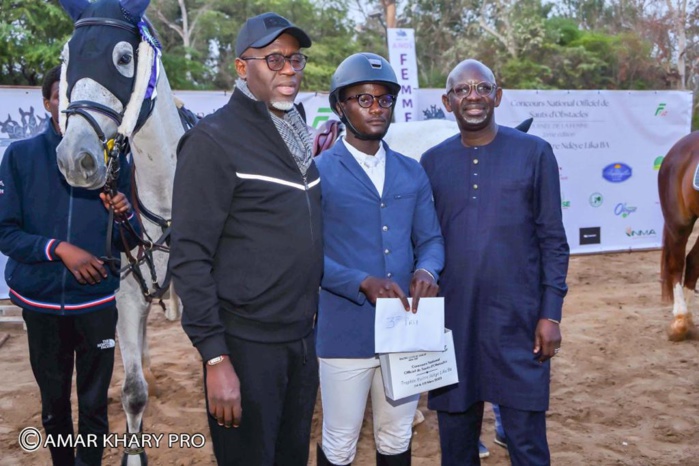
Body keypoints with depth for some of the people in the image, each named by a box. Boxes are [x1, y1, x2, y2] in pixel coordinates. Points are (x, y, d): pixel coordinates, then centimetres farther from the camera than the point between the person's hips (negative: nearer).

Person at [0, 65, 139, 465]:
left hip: (97, 301, 0)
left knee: (94, 403, 6)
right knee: (53, 402, 17)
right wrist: (58, 248, -20)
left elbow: (130, 242, 2)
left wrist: (126, 215, -19)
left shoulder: (114, 159, -2)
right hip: (40, 300, 1)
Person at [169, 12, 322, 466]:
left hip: (304, 339, 7)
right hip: (246, 346, -7)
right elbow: (190, 257, -16)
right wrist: (215, 359, -19)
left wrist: (314, 325, 13)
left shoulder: (298, 139, 10)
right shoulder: (214, 140, -12)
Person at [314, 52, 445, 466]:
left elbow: (430, 238, 10)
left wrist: (426, 270, -13)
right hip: (346, 332, -4)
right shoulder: (319, 172, -5)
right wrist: (363, 282, -24)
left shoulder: (412, 173, 10)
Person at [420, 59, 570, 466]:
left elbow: (553, 240, -1)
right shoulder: (433, 162, 5)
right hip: (451, 319, 2)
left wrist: (551, 314, -5)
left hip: (518, 320, -2)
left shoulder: (534, 153, -1)